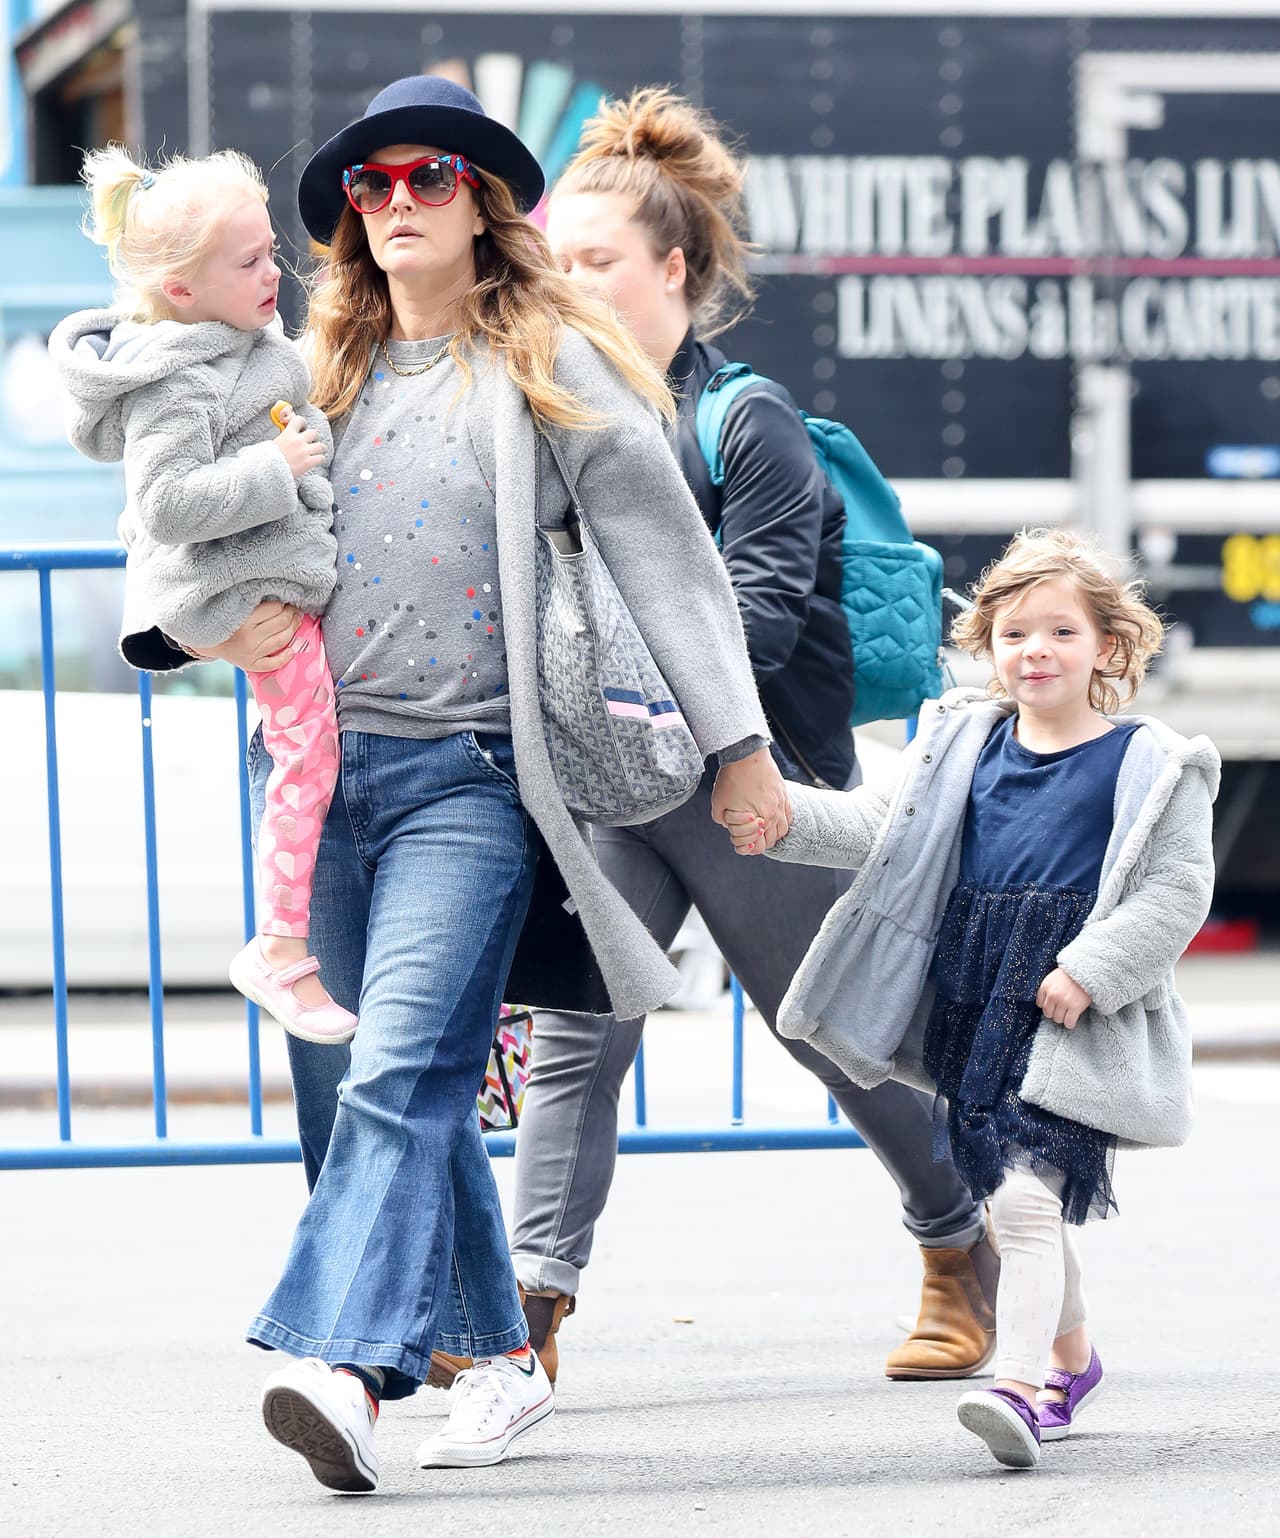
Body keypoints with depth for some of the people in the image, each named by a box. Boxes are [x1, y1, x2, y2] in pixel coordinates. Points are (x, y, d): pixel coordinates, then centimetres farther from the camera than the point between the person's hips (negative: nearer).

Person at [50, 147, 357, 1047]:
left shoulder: (239, 340, 7)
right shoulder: (176, 381, -25)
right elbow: (169, 502, -32)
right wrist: (275, 467, -28)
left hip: (294, 571, 10)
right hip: (257, 592, -10)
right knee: (307, 756, -7)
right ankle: (281, 953, 2)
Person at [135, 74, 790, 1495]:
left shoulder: (548, 366, 1)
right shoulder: (319, 370, 14)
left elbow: (665, 553, 0)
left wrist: (737, 742, -3)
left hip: (466, 776, -6)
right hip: (316, 760, 6)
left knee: (404, 1070, -19)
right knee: (345, 1080, 8)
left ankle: (348, 1373, -32)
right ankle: (499, 1358, 19)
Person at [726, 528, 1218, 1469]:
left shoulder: (1148, 765, -4)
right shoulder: (966, 747, 12)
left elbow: (1178, 891, -8)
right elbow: (880, 827, 12)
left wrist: (1089, 971, -17)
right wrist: (783, 821, -2)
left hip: (1075, 1019, -6)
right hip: (976, 1004, 6)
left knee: (1027, 1193, -18)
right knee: (1022, 1194, 17)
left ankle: (1022, 1386, -23)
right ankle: (1072, 1357, 35)